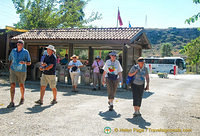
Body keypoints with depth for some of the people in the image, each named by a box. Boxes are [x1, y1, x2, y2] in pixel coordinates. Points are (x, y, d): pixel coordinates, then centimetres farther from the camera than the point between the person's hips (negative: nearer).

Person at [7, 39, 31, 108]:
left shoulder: (26, 52, -8)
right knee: (12, 85, -9)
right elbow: (10, 59, 18)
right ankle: (12, 102, -9)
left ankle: (22, 98, 38)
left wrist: (24, 62, -27)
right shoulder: (13, 51, 2)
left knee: (21, 85, 14)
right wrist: (10, 67, 6)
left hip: (22, 71, -2)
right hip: (13, 71, 2)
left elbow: (29, 63, -7)